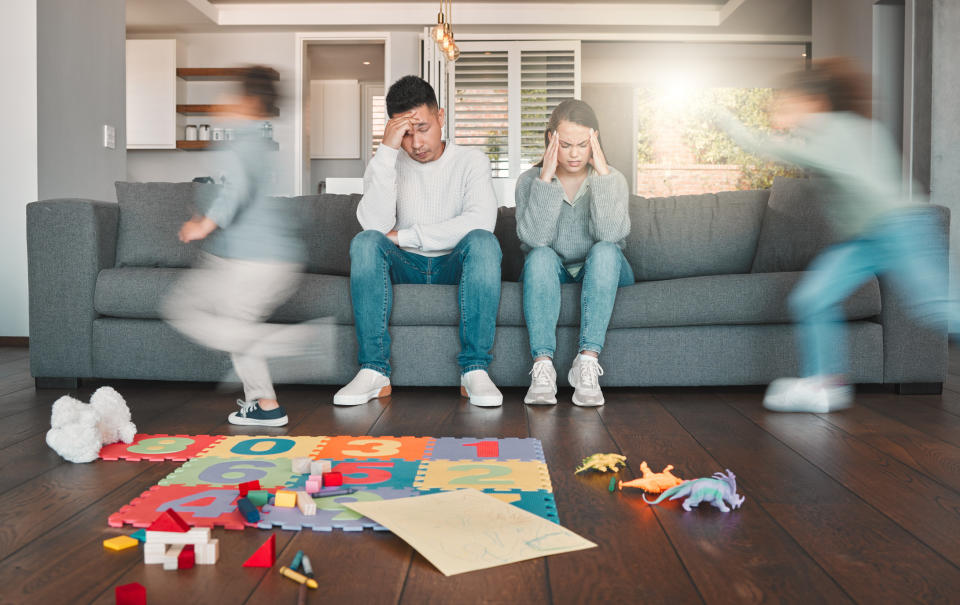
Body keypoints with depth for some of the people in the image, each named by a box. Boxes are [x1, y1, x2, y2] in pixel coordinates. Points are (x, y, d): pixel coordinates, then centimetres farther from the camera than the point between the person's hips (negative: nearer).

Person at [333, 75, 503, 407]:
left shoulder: (470, 161, 0)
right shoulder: (386, 164, 3)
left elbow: (482, 220, -20)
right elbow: (375, 224, -17)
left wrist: (404, 236, -17)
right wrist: (387, 150, -21)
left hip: (453, 266, -1)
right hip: (404, 268, 1)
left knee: (484, 242, -31)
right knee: (364, 243, -28)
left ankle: (474, 369, -31)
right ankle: (374, 370, -29)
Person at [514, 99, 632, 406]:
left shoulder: (612, 179, -4)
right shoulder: (530, 180, -5)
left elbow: (611, 234, -24)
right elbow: (534, 238, -23)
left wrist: (602, 173, -27)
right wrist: (546, 179, -28)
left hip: (600, 275, 0)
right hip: (551, 274, 0)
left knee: (605, 252, -31)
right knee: (541, 256, -31)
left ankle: (588, 361, -38)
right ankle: (542, 364, -40)